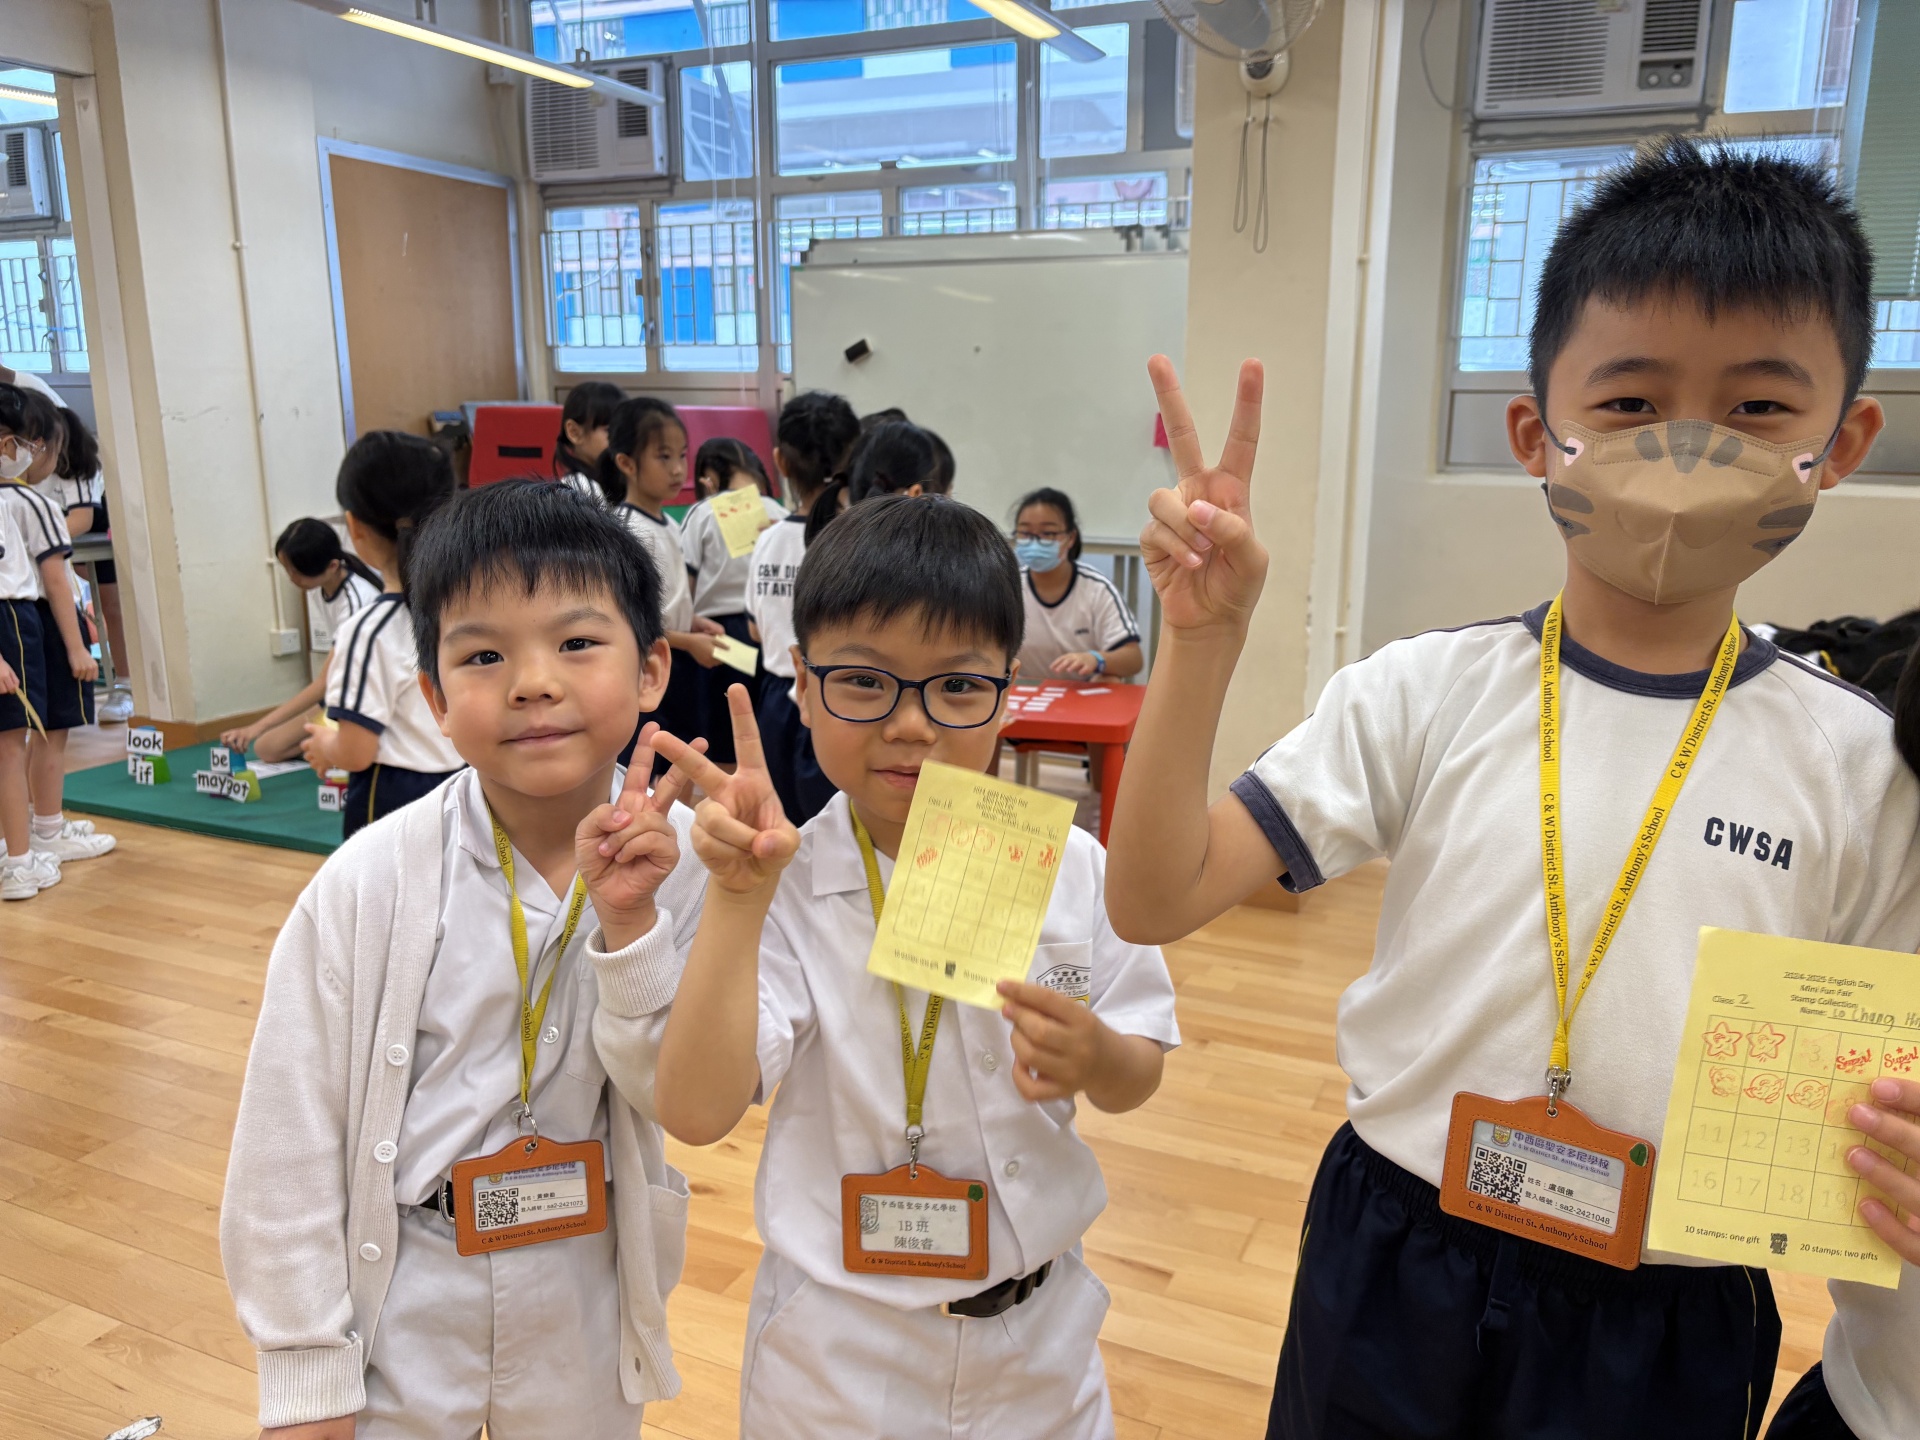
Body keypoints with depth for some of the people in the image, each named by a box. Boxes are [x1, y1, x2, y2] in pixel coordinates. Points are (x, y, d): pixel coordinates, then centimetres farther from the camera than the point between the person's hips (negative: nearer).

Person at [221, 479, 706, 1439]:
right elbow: (290, 1138, -11)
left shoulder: (677, 858, -15)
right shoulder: (367, 887, -19)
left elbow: (674, 1092, -14)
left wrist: (631, 920, -28)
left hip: (586, 1287, 2)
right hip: (401, 1287, -2)